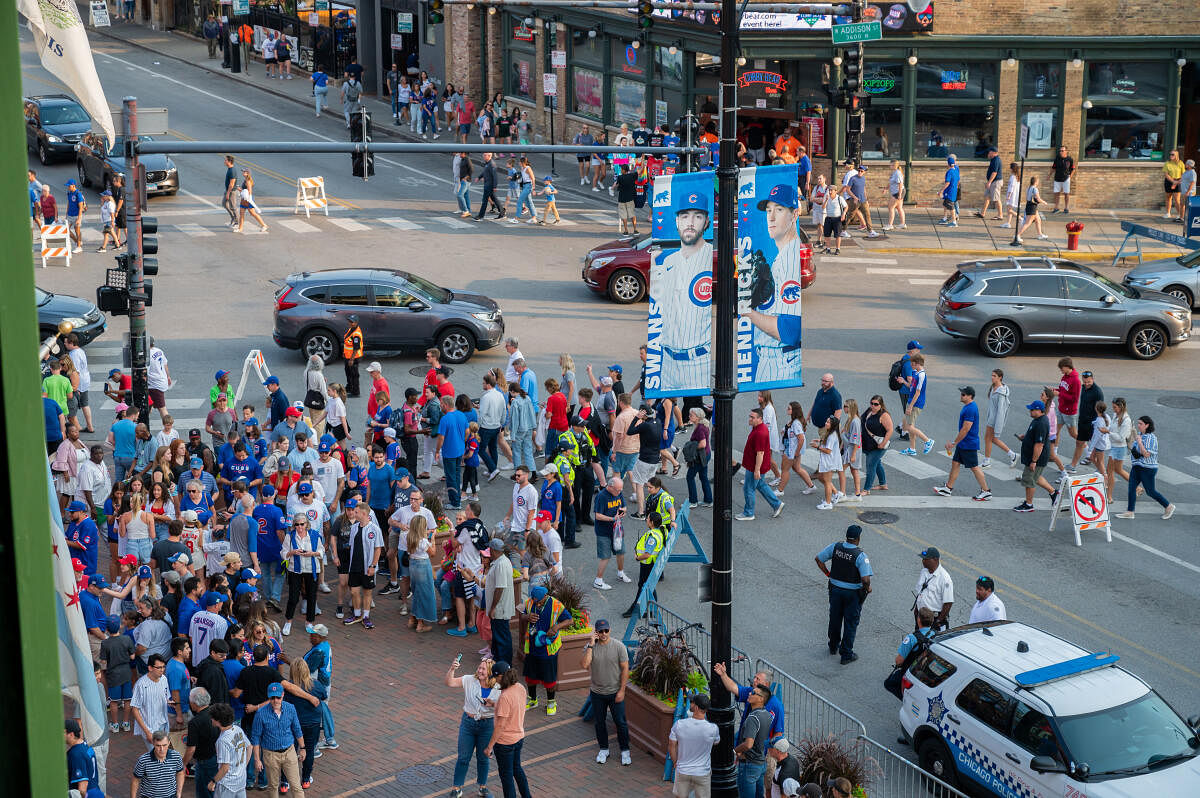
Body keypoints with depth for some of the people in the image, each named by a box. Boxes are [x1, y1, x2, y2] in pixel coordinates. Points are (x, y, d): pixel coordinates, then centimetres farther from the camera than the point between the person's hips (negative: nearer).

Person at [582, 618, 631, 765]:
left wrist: (621, 690, -12)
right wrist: (591, 645, -24)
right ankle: (603, 750, 31)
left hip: (615, 692, -2)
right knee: (600, 722, 14)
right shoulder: (590, 647, -7)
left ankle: (625, 751, 19)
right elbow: (584, 665, -23)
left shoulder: (619, 646, -11)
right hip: (597, 692, 2)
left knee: (620, 722, 4)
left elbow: (625, 669, -8)